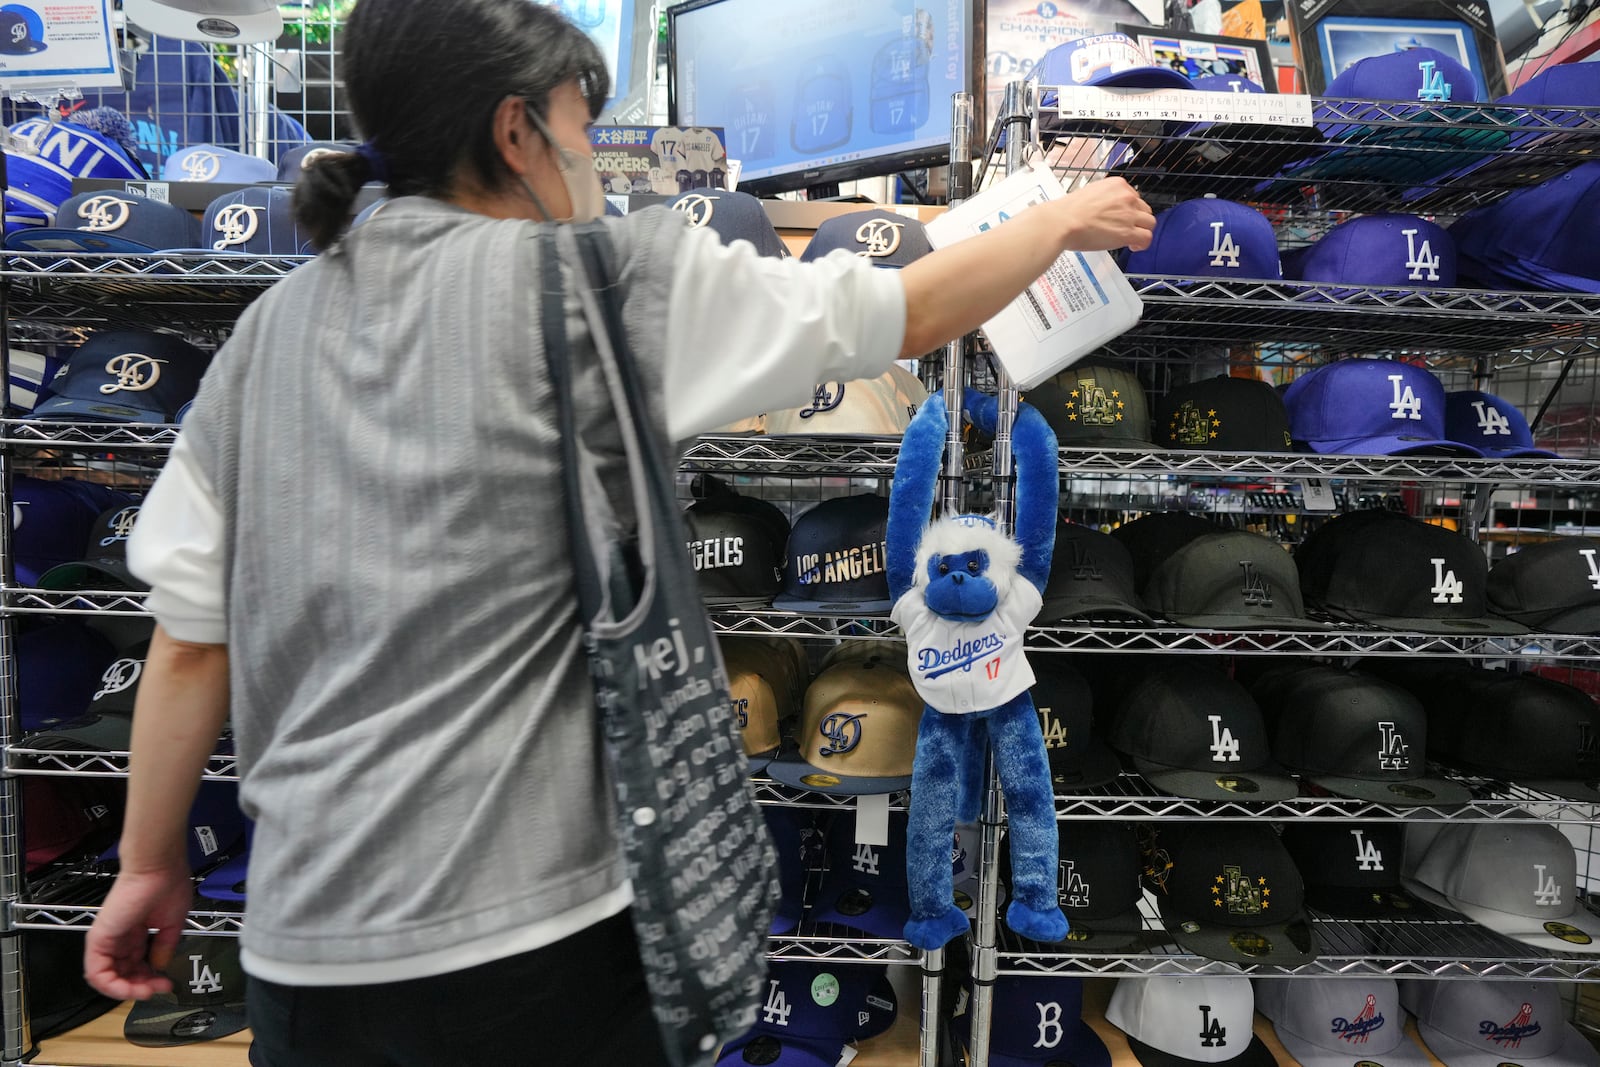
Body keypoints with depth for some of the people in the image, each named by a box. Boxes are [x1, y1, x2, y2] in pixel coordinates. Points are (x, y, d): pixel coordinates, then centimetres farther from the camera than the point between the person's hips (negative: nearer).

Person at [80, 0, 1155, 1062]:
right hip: (534, 923, -5)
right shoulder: (605, 279, -10)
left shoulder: (273, 325, 4)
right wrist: (1067, 217, 15)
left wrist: (152, 864, 18)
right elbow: (906, 314, -3)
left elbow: (191, 634, 5)